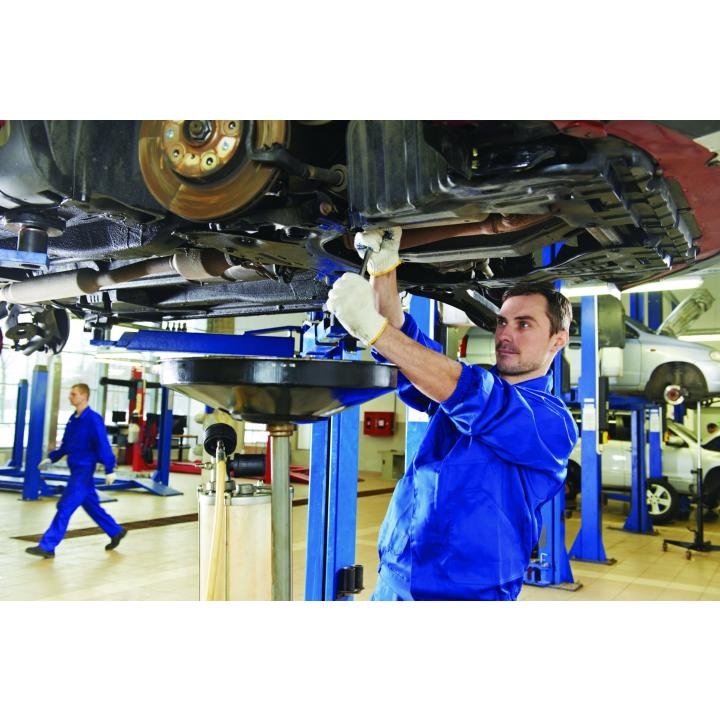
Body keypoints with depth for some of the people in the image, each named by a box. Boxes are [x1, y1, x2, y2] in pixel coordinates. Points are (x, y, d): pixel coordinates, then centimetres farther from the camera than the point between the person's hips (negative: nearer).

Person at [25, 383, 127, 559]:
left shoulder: (93, 419, -16)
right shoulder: (73, 419, 10)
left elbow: (103, 446, -18)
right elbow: (65, 444, 18)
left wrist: (110, 470, -20)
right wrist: (51, 458, 9)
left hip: (85, 470, -9)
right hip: (76, 470, 9)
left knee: (65, 507, -8)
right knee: (92, 506, 16)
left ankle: (47, 546, -3)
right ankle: (116, 532, 29)